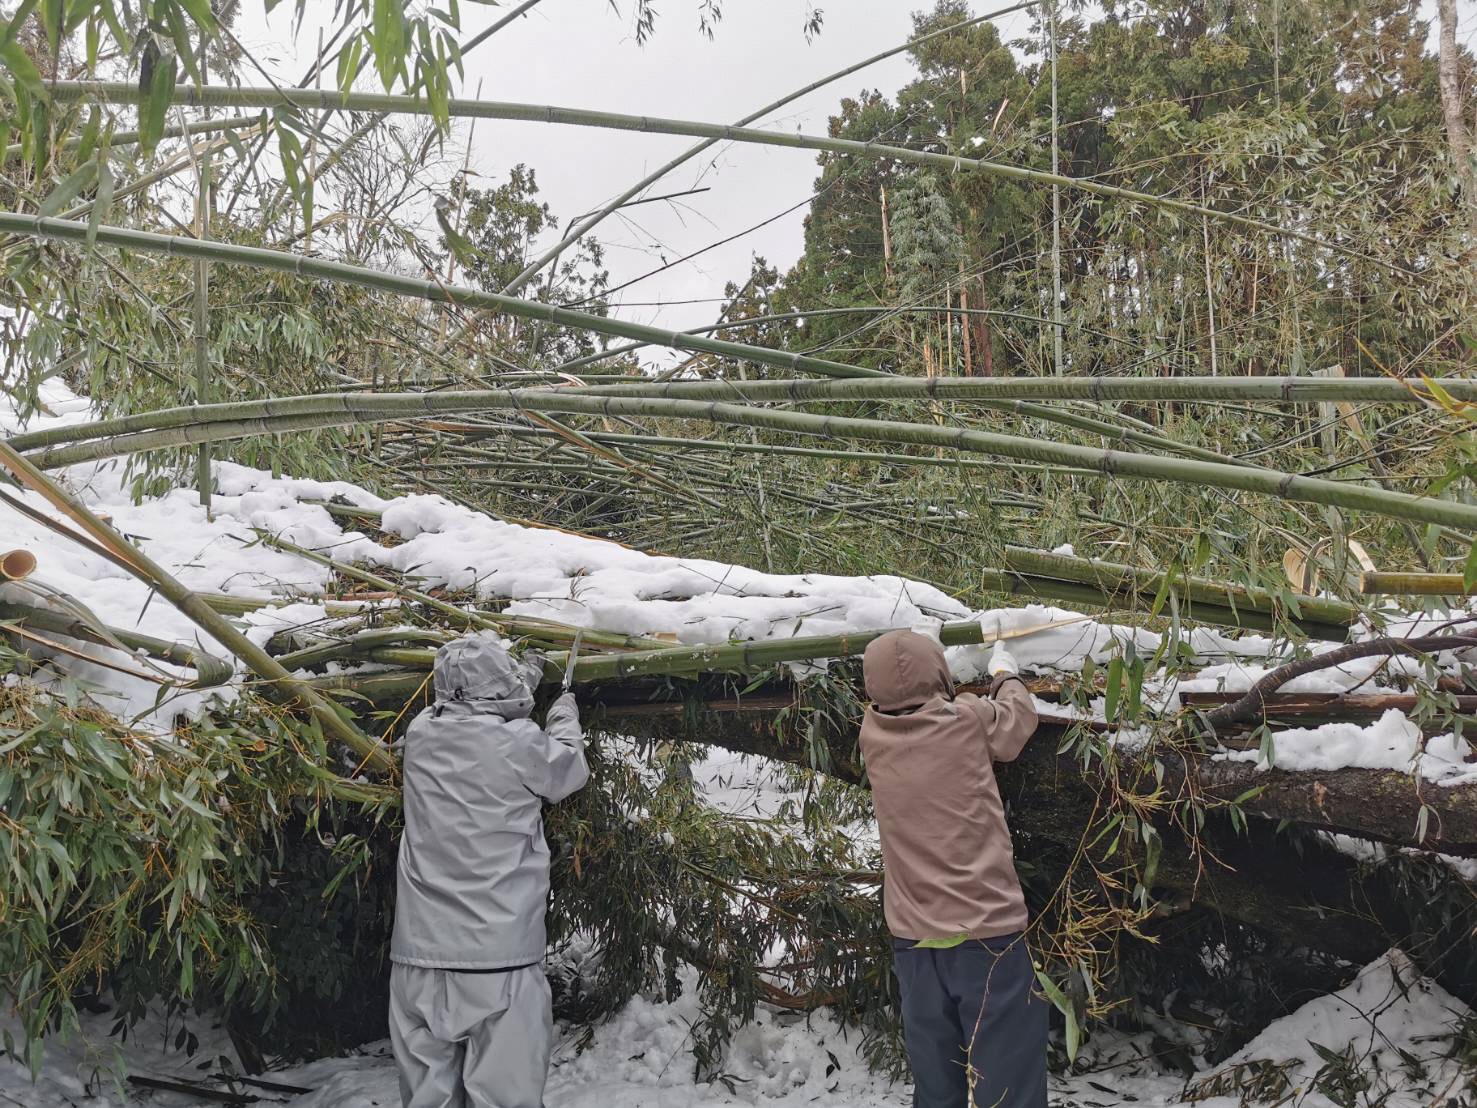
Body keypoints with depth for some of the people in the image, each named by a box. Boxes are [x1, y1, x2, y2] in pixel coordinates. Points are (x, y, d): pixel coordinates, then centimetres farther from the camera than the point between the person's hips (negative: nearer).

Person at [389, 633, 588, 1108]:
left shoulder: (420, 735, 0)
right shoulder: (522, 743, -12)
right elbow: (568, 770, 9)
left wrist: (524, 679, 35)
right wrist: (565, 714, 27)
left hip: (421, 952, 5)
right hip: (501, 956, -4)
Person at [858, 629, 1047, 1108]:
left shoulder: (873, 733, -1)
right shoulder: (968, 719, -9)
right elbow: (1020, 716, 12)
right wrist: (1005, 675, 31)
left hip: (913, 939, 4)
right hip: (986, 930, -4)